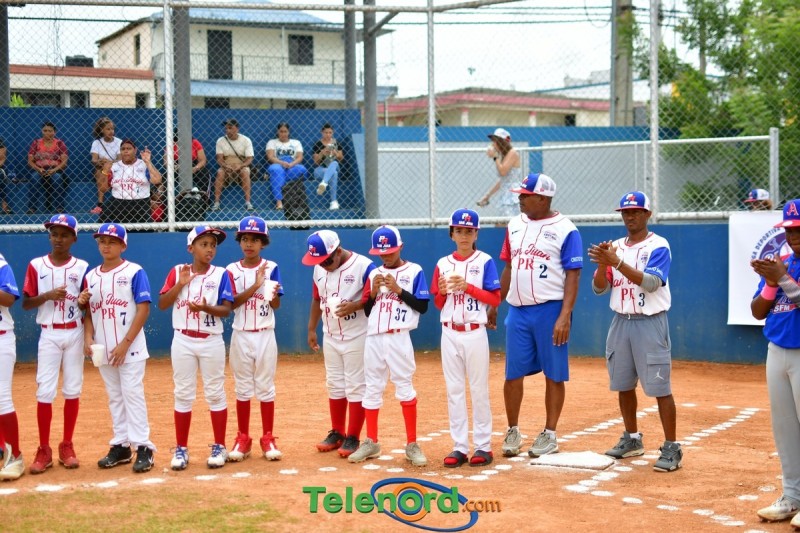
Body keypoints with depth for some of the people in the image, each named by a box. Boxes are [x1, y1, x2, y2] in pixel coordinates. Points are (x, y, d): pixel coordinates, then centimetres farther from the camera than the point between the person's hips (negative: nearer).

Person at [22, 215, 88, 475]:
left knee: (72, 390, 4)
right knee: (45, 391, -4)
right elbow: (26, 303, 1)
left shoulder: (82, 267, 2)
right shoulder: (36, 266, 1)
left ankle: (67, 446, 14)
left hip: (74, 334, 1)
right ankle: (44, 450, 3)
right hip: (49, 335, -1)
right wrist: (48, 295, -17)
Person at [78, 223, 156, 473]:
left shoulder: (134, 272, -6)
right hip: (103, 349, 5)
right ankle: (121, 445, 16)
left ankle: (143, 447, -6)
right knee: (114, 397, 10)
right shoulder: (91, 276, 10)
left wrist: (125, 344, -15)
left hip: (130, 347, -5)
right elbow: (88, 311, 13)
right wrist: (88, 338, -4)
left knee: (132, 394, -8)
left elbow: (143, 310, -11)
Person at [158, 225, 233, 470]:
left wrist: (206, 308, -28)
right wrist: (180, 284, -14)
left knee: (215, 394, 5)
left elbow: (226, 309, -9)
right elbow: (162, 304, -2)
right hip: (183, 342, 1)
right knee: (183, 395, 7)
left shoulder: (221, 275, -3)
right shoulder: (177, 272, 2)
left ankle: (219, 447, 14)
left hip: (211, 342, -1)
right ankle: (181, 449, 14)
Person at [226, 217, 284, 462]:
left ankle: (268, 438, 12)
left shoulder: (271, 268, -1)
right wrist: (255, 286, -20)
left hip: (265, 335, -1)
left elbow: (276, 304, -7)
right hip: (241, 336, 1)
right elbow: (231, 303, -10)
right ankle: (243, 439, 15)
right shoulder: (232, 271, 0)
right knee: (243, 388, 8)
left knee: (266, 387, 5)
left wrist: (272, 293, -29)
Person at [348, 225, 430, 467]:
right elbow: (367, 310, 13)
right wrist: (374, 291, -5)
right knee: (372, 389, 9)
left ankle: (412, 444, 3)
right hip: (374, 338, 5)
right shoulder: (374, 274, 13)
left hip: (398, 338, -5)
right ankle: (371, 443, 18)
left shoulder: (414, 271, 0)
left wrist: (398, 290, -14)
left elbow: (422, 306, -6)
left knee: (404, 388, -3)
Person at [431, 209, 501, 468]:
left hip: (475, 333, -3)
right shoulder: (443, 264, 8)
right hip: (450, 334, 4)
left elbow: (495, 299, -6)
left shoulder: (485, 261, -2)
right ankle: (459, 447, 11)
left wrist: (467, 286, -18)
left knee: (479, 390, 2)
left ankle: (483, 446, 7)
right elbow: (438, 304, 10)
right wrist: (442, 291, -11)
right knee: (454, 390, 6)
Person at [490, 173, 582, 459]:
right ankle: (513, 432, 19)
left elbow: (572, 275, -11)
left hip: (550, 310, -5)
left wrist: (565, 316, -19)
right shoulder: (515, 225, 11)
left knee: (554, 375, 3)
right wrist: (495, 304, 16)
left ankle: (549, 434, 13)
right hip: (517, 310, 5)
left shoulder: (565, 229, -7)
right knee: (513, 373, 7)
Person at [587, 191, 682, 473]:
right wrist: (603, 263, -14)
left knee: (660, 387, -7)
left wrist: (616, 262, -29)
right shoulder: (615, 246, 10)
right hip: (620, 321, 6)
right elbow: (599, 288, 6)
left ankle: (671, 448, -3)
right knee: (623, 385, 14)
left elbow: (652, 282, -22)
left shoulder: (658, 246, -7)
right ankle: (632, 440, 28)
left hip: (649, 323, -6)